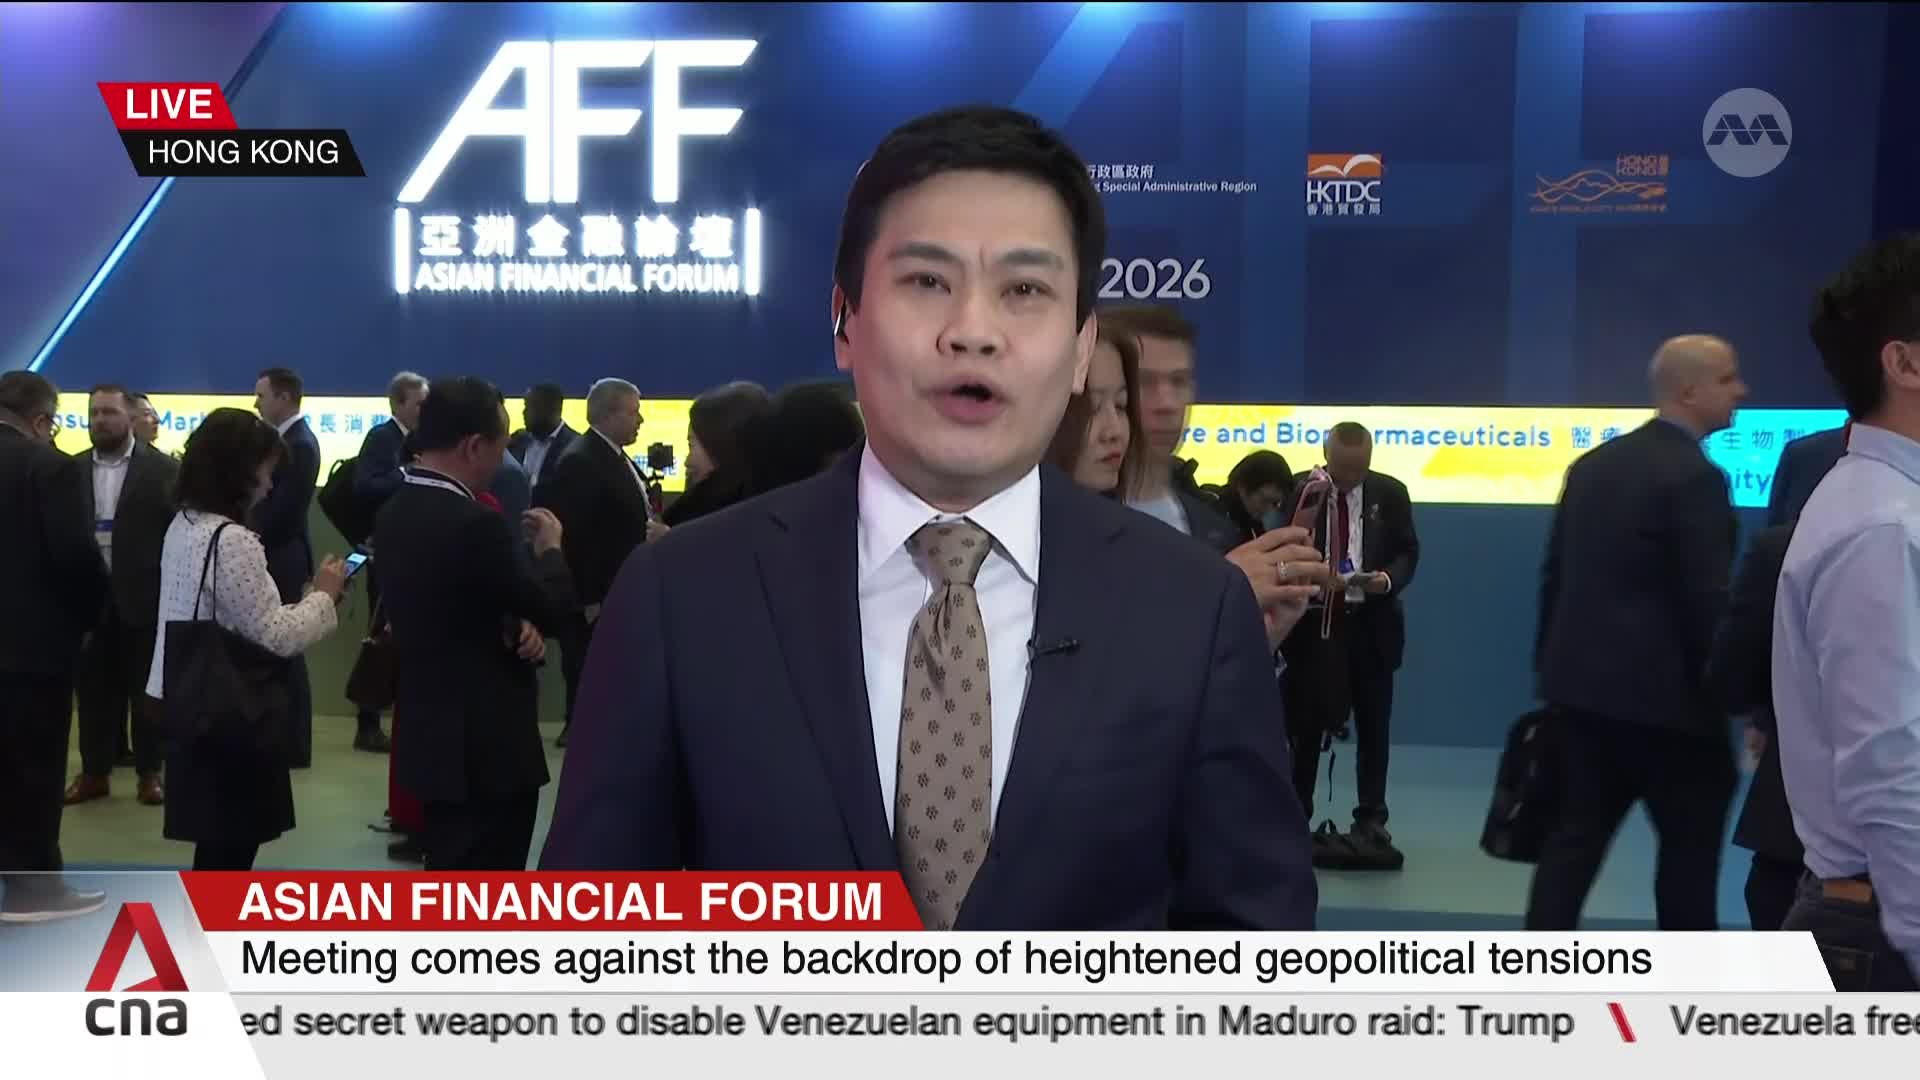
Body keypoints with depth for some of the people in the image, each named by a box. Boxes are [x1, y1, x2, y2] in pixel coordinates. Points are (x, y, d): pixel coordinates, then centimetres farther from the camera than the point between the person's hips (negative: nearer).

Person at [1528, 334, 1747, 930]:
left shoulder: (1592, 464, 10)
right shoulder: (1696, 477, -15)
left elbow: (1555, 573, 13)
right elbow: (1710, 601, -17)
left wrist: (1551, 666, 20)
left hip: (1582, 683, 7)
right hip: (1664, 693, -7)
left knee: (1577, 834, 11)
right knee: (1691, 842, 8)